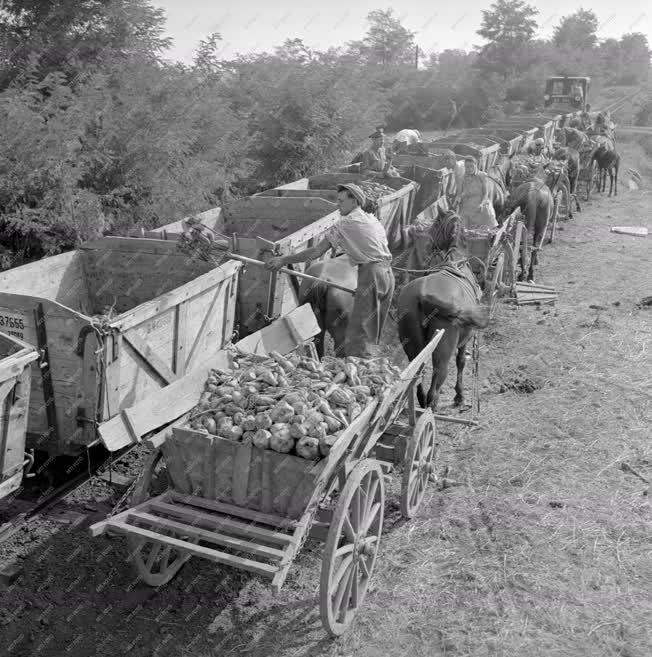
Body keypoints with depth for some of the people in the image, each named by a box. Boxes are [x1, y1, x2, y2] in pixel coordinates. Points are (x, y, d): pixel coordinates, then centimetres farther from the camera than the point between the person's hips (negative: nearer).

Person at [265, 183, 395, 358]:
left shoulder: (346, 224, -3)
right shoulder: (374, 220, 19)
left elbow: (316, 251, -5)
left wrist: (284, 260, 0)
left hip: (371, 273, -8)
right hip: (387, 272, 8)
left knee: (358, 331, -8)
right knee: (372, 329, 13)